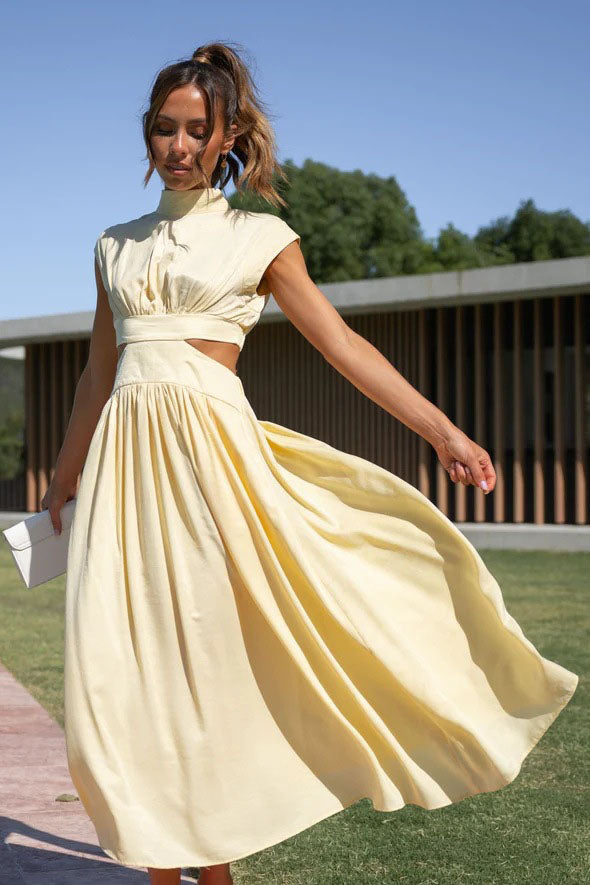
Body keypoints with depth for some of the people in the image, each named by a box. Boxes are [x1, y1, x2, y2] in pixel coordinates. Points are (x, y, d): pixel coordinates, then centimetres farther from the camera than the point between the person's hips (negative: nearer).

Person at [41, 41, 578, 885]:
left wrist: (444, 431, -2)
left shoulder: (259, 238, 6)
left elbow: (343, 346, 4)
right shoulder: (117, 244, 17)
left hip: (210, 445, -4)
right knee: (125, 663, -2)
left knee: (206, 655, -3)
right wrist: (64, 478, 29)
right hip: (126, 455, 4)